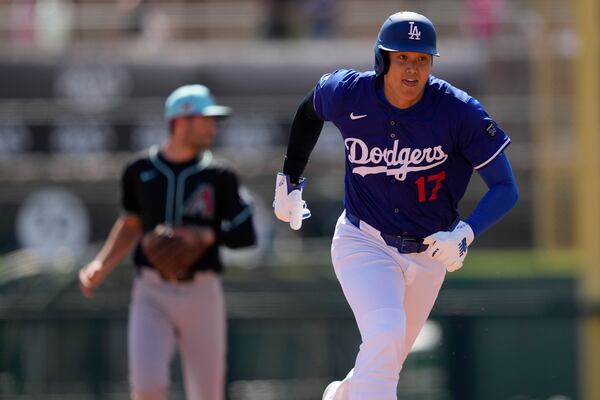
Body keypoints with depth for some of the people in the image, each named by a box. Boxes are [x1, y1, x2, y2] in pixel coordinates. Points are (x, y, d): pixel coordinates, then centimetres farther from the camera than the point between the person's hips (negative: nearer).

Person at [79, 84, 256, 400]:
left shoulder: (219, 176, 1)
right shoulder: (140, 171, 4)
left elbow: (246, 235, -1)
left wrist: (206, 236, -17)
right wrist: (101, 266, 9)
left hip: (201, 294, 0)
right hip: (152, 294, 0)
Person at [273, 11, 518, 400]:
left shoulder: (459, 112, -20)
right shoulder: (347, 94, -15)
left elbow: (506, 188, -18)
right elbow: (310, 112, 11)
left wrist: (464, 234, -33)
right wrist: (289, 179, 14)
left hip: (428, 252, 2)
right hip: (363, 242, -2)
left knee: (387, 364, 15)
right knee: (385, 333, -28)